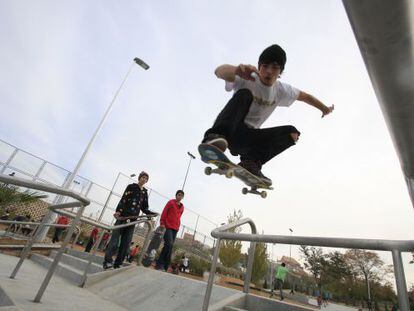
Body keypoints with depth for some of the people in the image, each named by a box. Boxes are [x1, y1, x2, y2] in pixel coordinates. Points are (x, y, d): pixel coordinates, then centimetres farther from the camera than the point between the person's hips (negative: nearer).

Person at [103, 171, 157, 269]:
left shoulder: (145, 192, 15)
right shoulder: (131, 187, 3)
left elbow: (144, 208, 15)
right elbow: (123, 199, -7)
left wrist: (152, 213, -1)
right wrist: (118, 211, -20)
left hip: (133, 219, 4)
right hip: (123, 216, -4)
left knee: (126, 242, 4)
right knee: (115, 238, -7)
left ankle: (118, 264, 10)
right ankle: (107, 261, -3)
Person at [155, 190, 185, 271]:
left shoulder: (182, 207, 14)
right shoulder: (171, 202, -1)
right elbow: (164, 213, -4)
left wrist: (177, 226, 10)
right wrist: (162, 223, -10)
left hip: (175, 229, 6)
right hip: (167, 227, -6)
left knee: (170, 246, 6)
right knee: (169, 244, -17)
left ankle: (165, 266, 15)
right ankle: (160, 264, -4)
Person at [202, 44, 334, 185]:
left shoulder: (281, 90, 7)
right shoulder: (246, 79, -10)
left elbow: (305, 96, 24)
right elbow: (219, 71, -30)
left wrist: (325, 108, 34)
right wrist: (236, 70, -52)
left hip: (247, 138, 5)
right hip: (229, 130, -5)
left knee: (292, 133, -10)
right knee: (244, 94, -27)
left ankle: (251, 162, -27)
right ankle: (216, 136, -47)